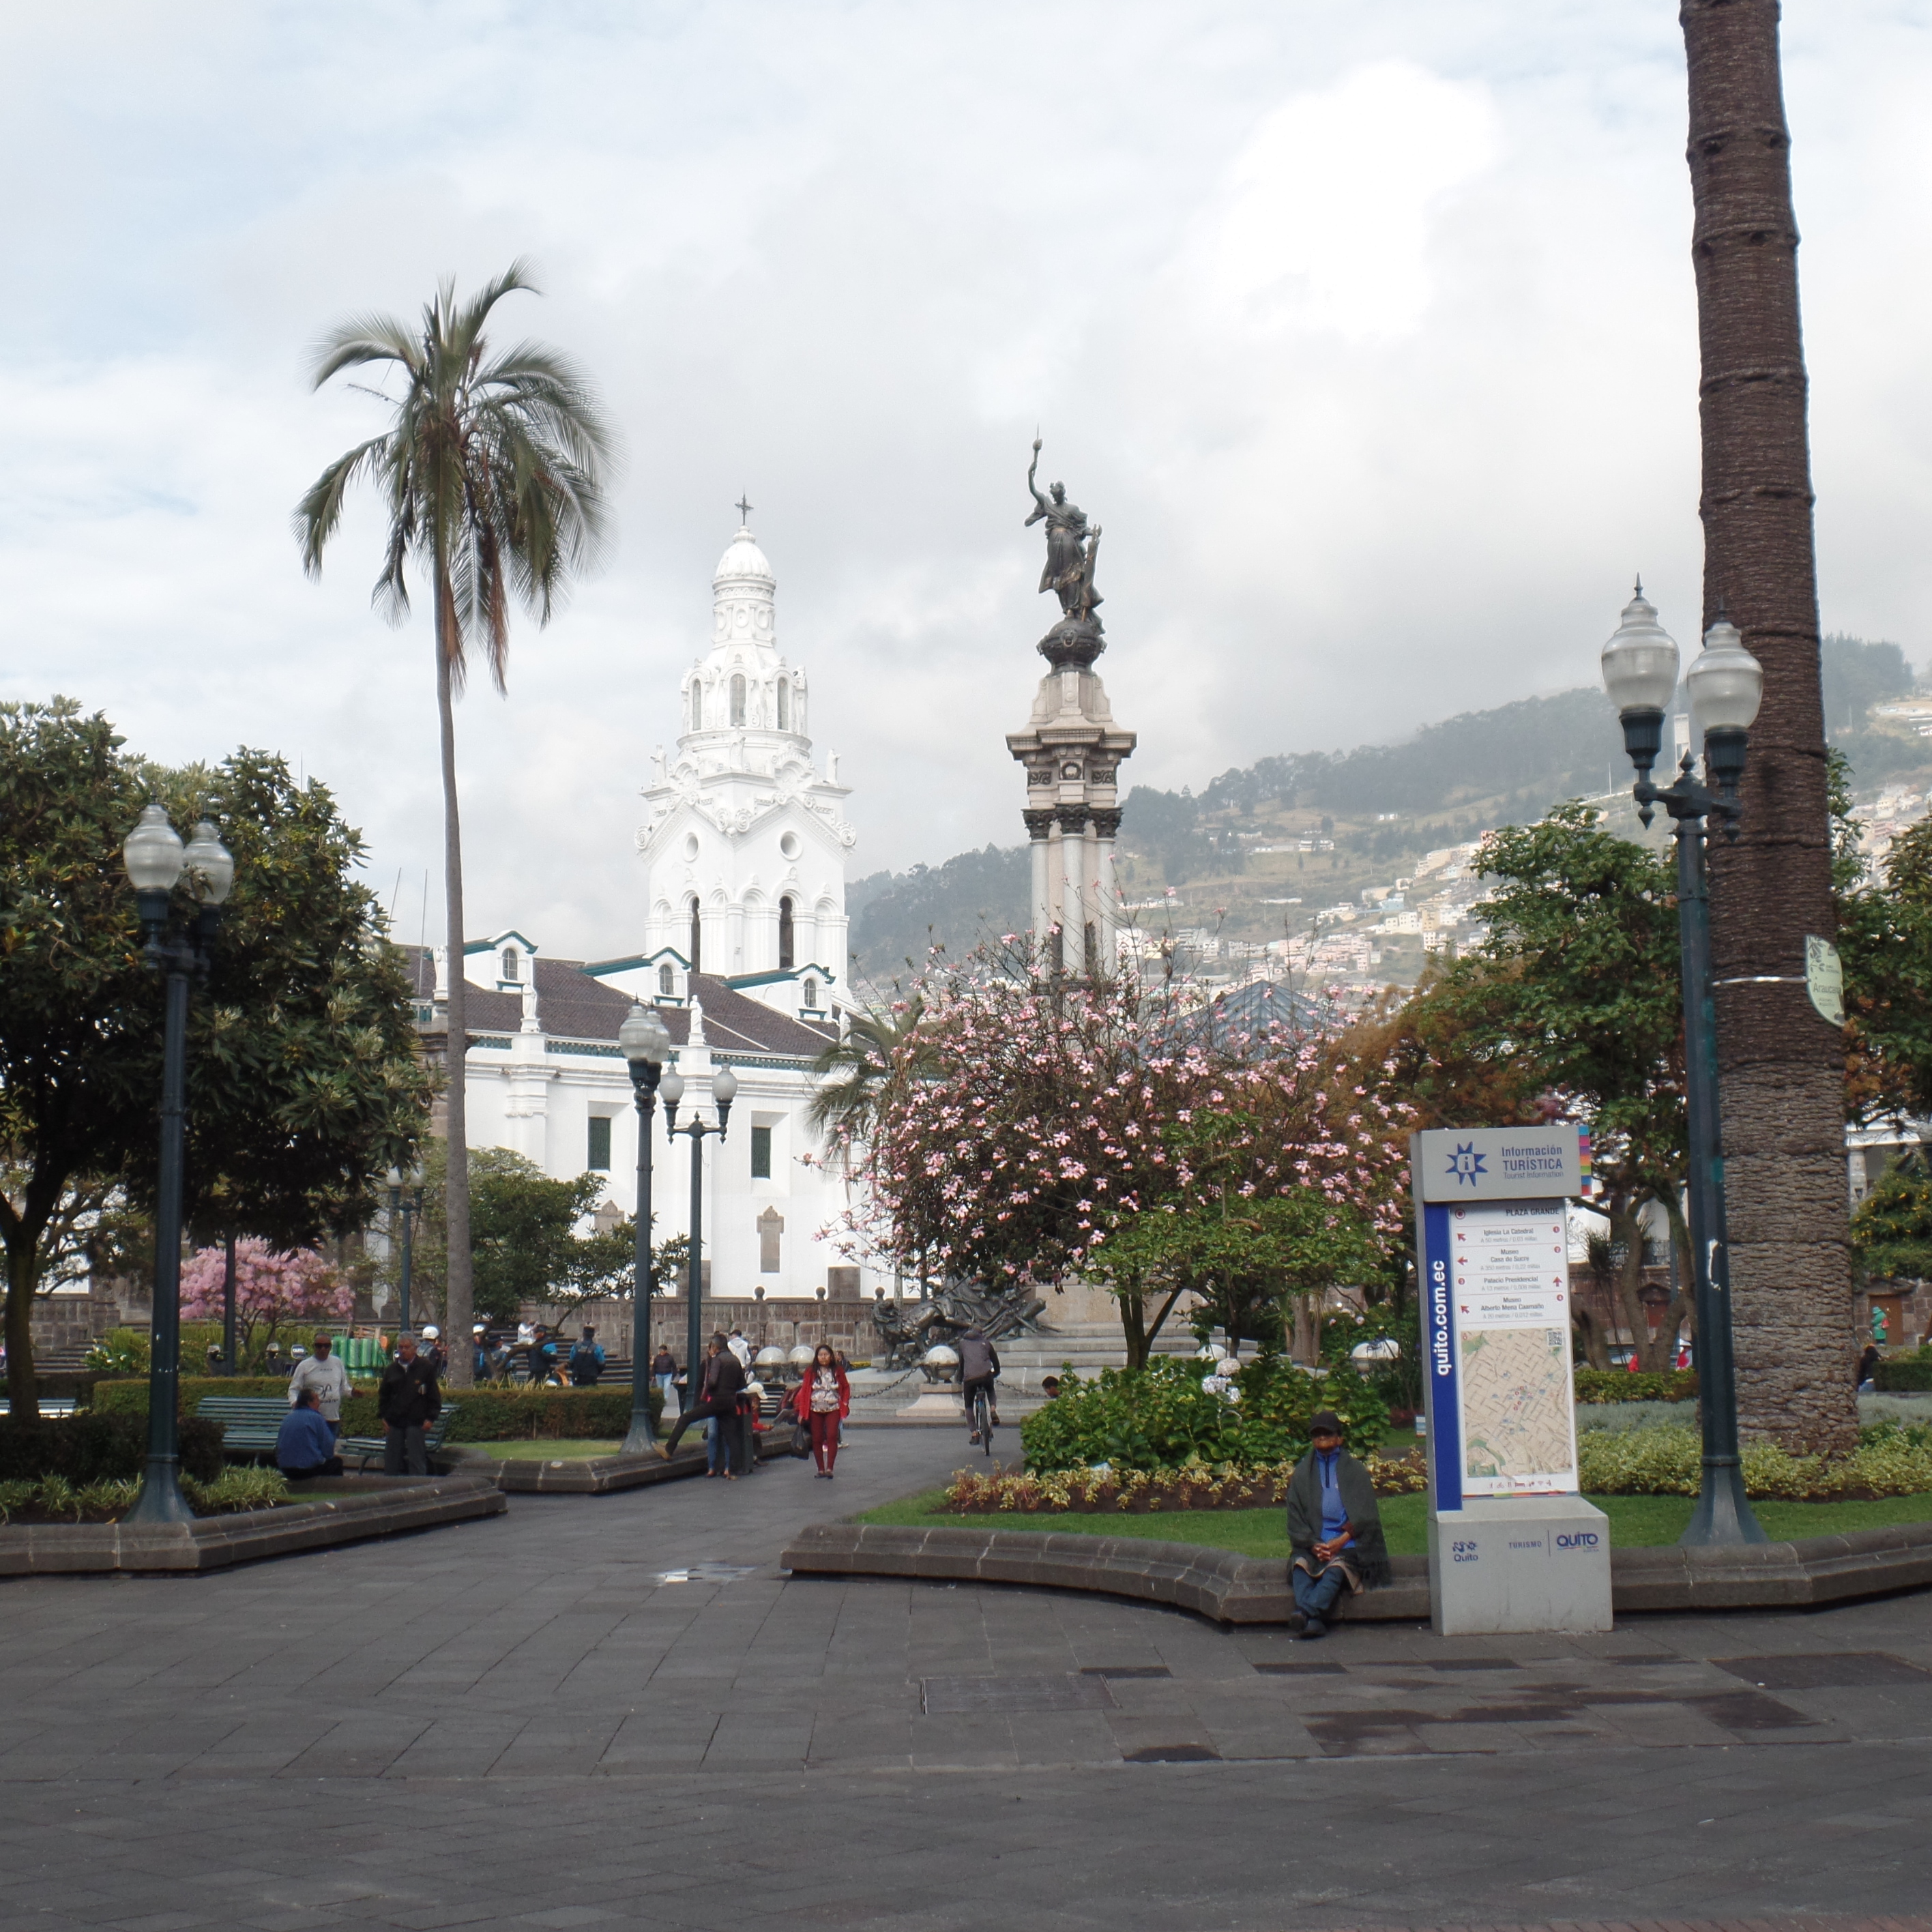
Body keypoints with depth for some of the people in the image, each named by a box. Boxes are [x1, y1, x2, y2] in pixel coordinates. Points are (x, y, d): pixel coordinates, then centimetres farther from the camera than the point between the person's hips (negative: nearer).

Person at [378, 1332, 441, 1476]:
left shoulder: (425, 1368, 2)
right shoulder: (391, 1370, 12)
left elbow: (434, 1396, 3)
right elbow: (383, 1396, 19)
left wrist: (430, 1418, -5)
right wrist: (382, 1416, 7)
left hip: (415, 1422, -4)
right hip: (394, 1423, 4)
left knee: (416, 1461, -5)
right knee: (391, 1461, 6)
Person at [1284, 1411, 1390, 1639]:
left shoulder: (1354, 1471, 11)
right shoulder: (1302, 1473, 16)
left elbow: (1365, 1516, 4)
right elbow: (1295, 1518, 10)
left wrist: (1341, 1541, -12)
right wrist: (1313, 1544, -8)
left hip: (1347, 1542, -2)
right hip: (1313, 1542, 2)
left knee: (1336, 1567, -34)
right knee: (1300, 1564, -31)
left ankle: (1305, 1612, -55)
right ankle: (1314, 1620, -50)